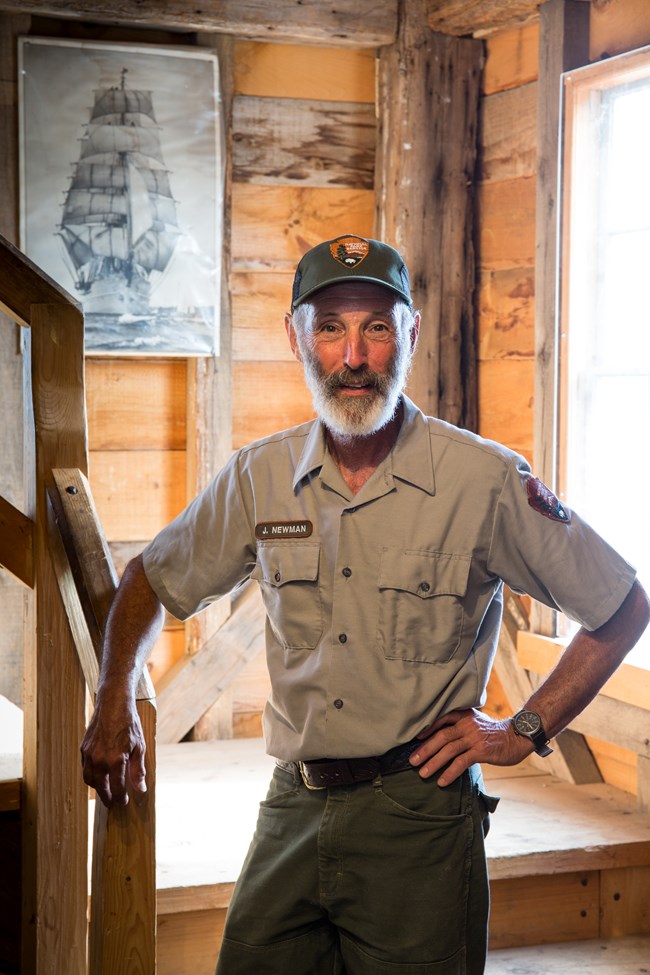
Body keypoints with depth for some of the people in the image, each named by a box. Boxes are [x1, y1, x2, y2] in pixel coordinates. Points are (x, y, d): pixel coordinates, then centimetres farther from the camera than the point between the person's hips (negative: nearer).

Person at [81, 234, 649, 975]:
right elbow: (151, 581, 17)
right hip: (292, 810, 3)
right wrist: (113, 705, 4)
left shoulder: (486, 481, -9)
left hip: (418, 814, -3)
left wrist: (525, 731, -2)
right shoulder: (259, 478, 2)